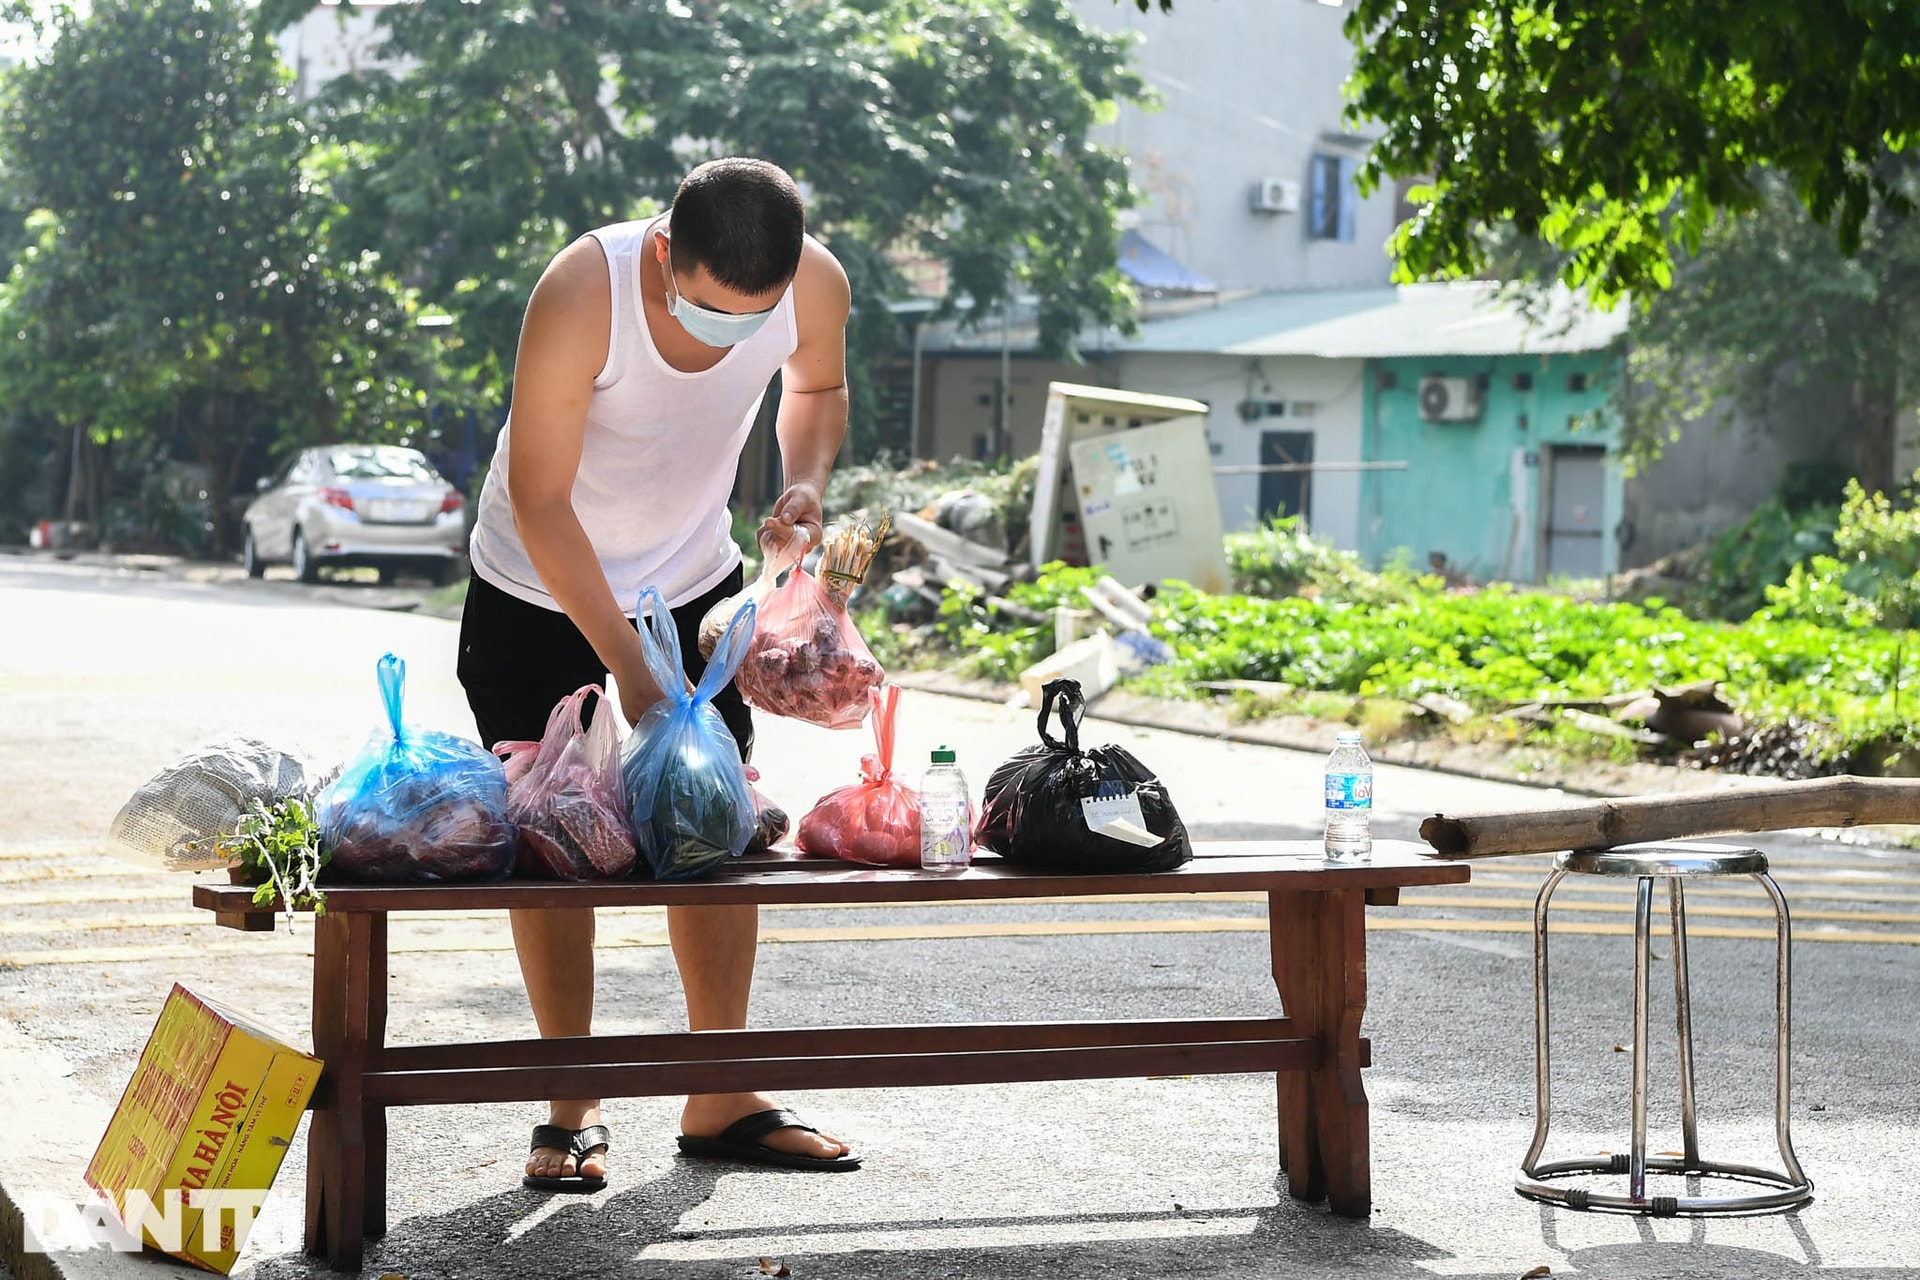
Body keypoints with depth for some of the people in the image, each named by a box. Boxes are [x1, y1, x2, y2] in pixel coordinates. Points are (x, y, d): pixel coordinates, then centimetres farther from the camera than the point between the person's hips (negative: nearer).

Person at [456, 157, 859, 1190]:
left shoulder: (816, 283, -20)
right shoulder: (583, 292, -33)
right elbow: (539, 498, -28)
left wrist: (806, 483, -16)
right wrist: (628, 666, -30)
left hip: (695, 578, 4)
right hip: (541, 589, -3)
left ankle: (719, 1101, 12)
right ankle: (572, 1105, 9)